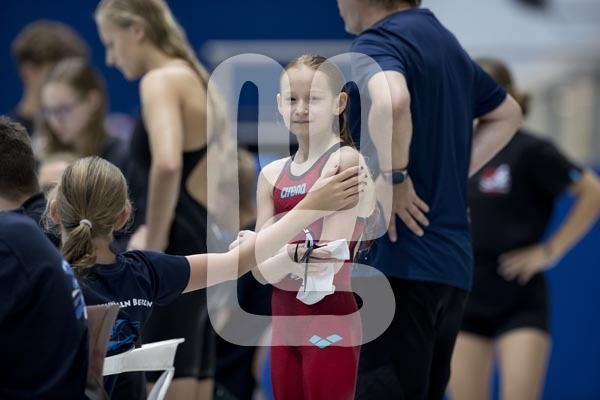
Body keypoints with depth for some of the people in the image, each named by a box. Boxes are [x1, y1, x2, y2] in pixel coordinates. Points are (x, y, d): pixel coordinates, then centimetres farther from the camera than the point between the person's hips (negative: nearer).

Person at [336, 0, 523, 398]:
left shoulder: (378, 42, -10)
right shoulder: (444, 41, 17)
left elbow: (391, 100, -35)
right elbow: (507, 113, 33)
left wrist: (394, 179, -20)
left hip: (401, 264, -9)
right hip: (453, 264, 9)